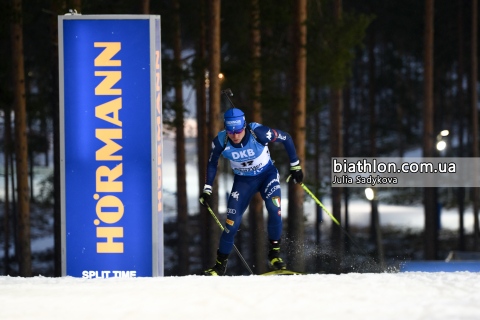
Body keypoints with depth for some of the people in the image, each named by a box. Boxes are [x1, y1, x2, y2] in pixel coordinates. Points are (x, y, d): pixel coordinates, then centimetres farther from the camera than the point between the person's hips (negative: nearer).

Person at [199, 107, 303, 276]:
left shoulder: (258, 132, -29)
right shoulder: (221, 141, -21)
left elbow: (286, 138, -12)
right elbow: (212, 164, -1)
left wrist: (295, 165, -6)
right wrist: (207, 190, -4)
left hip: (267, 175, -1)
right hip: (243, 181, 1)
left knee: (274, 208, -28)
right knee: (232, 223, -8)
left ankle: (274, 254, -11)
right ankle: (220, 264, 10)